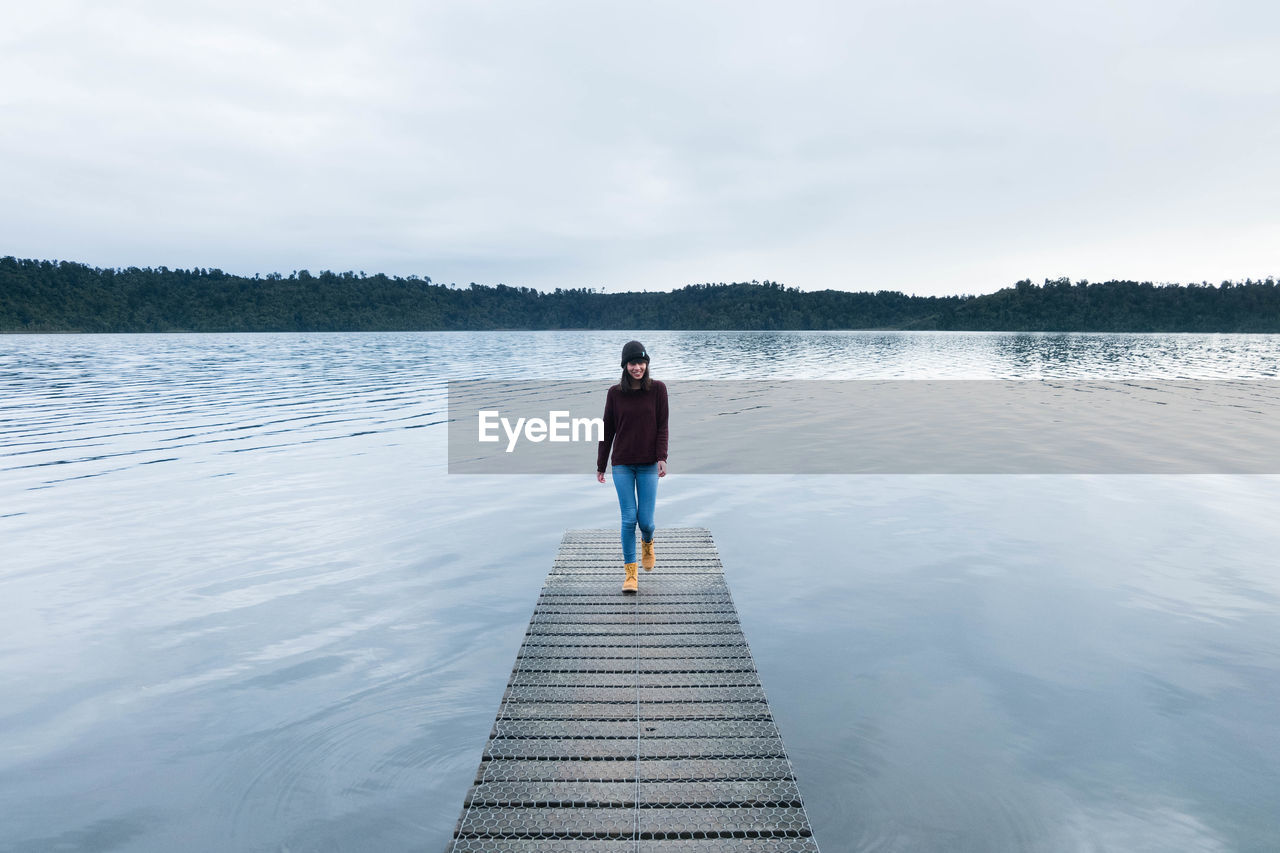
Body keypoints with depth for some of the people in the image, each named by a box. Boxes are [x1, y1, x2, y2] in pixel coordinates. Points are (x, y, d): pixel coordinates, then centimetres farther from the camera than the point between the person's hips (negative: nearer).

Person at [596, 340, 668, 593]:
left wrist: (662, 458, -13)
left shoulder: (658, 389, -1)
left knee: (645, 520, -1)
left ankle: (647, 542, 36)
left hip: (648, 465, 0)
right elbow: (607, 430, 6)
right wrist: (600, 465, 8)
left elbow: (662, 427, -1)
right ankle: (629, 571, 12)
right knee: (629, 519, -2)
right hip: (622, 465, 0)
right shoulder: (615, 392, 1)